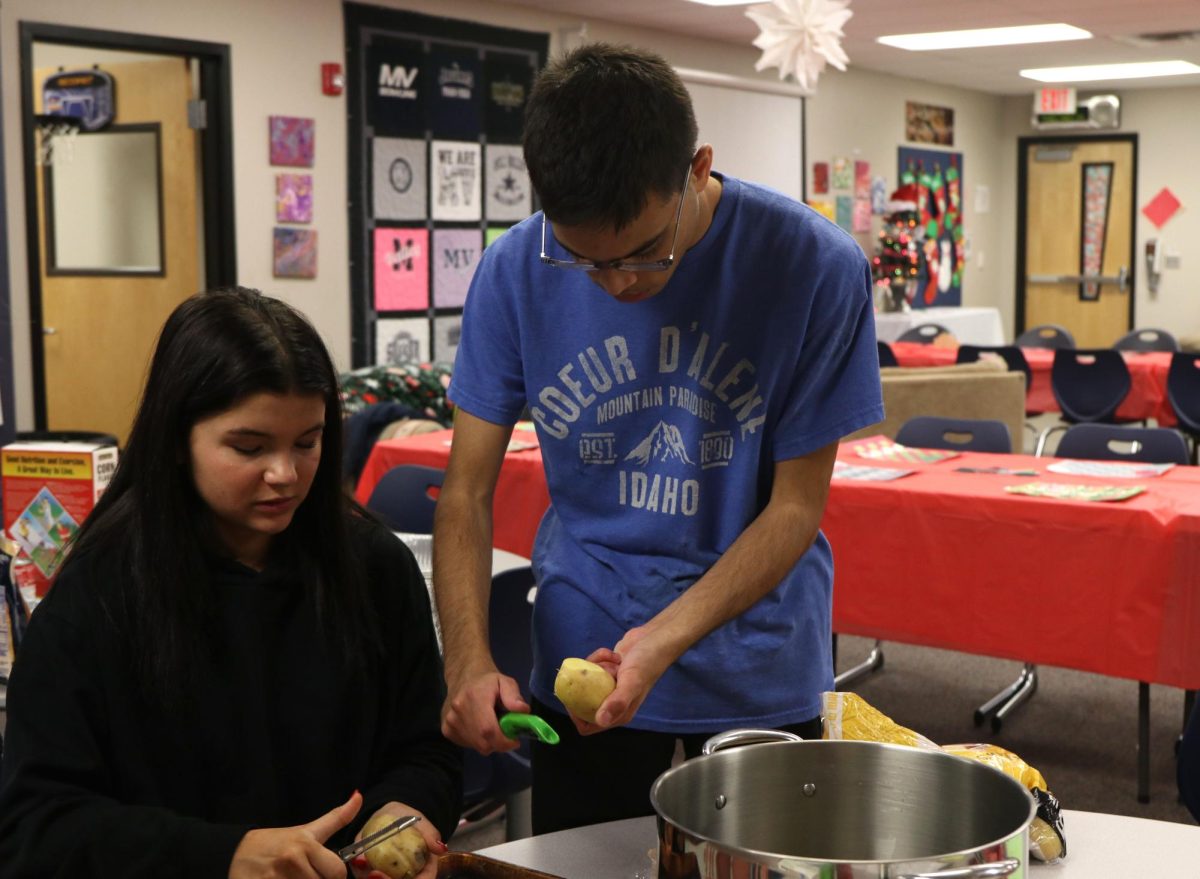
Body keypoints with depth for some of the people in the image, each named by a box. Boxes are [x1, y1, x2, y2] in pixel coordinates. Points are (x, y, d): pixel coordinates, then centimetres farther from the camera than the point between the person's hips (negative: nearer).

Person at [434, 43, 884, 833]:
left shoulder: (816, 267, -19)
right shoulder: (516, 271, -13)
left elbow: (796, 506, -14)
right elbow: (468, 491, -8)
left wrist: (663, 641, -26)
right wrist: (469, 660, -23)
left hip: (762, 668, -1)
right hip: (582, 656, 2)